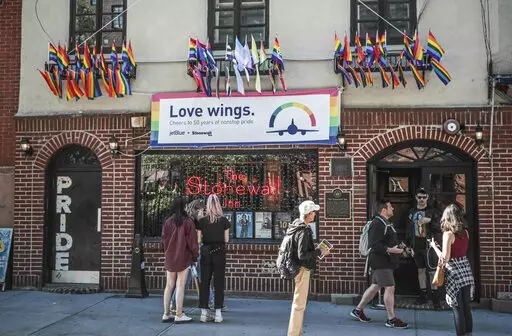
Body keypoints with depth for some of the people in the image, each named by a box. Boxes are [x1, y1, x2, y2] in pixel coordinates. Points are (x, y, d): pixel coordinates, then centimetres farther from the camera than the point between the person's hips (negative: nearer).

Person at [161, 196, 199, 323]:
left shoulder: (168, 222, 0)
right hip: (183, 258, -4)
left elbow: (164, 239, 4)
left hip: (170, 258, 4)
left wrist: (168, 252, 15)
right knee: (180, 286, 0)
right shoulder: (188, 222, -11)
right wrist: (195, 256, 3)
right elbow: (192, 241, -9)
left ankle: (166, 314, 17)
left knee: (169, 285, 11)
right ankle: (179, 315, 3)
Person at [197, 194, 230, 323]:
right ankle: (218, 313, 5)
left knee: (204, 282, 9)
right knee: (219, 283, 5)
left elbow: (199, 240, -3)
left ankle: (204, 313, 11)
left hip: (206, 253, 1)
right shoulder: (224, 221, -4)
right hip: (219, 252, -1)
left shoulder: (202, 221, -3)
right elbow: (226, 240, -2)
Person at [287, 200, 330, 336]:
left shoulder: (296, 226, 8)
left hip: (300, 268, 10)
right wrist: (319, 252, -16)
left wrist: (317, 250, 8)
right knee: (299, 304, -2)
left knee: (299, 302, 20)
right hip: (302, 269, -10)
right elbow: (302, 255, -26)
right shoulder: (304, 231, -22)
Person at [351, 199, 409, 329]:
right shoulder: (377, 224, -18)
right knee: (390, 287, -7)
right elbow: (374, 244, -25)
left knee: (375, 286, 15)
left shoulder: (385, 223, 16)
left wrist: (398, 248, 17)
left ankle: (358, 310, 24)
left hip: (385, 261, 11)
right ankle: (391, 319, 3)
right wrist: (389, 250, -29)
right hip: (380, 261, -11)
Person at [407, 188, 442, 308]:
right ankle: (423, 295, 21)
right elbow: (408, 230, 14)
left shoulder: (432, 211, -3)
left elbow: (438, 228, -4)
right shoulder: (412, 212, 11)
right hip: (417, 247, 5)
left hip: (429, 246, -5)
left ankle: (435, 297, 5)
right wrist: (410, 245, 12)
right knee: (420, 270, 12)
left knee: (432, 271, -3)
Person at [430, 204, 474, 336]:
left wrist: (434, 246, -3)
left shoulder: (448, 233, -14)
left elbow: (445, 258, -15)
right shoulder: (465, 232, 5)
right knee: (466, 307, 14)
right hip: (465, 268, 6)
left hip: (454, 271, -6)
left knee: (458, 309, 2)